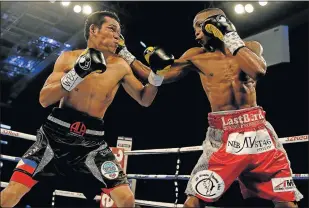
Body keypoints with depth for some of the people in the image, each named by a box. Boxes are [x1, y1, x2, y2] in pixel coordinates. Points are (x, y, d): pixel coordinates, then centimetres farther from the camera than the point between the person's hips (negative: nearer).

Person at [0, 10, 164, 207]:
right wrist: (77, 73, -22)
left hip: (92, 141, 1)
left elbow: (144, 99, 8)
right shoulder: (69, 58, -2)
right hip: (56, 132, 0)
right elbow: (44, 100, -8)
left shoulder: (120, 67, -1)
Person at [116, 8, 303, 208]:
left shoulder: (251, 47, 9)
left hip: (258, 131, 2)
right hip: (222, 135, -1)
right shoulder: (196, 56, 7)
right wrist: (126, 55, 4)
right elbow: (158, 77, 8)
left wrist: (230, 36, -7)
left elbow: (259, 71, -14)